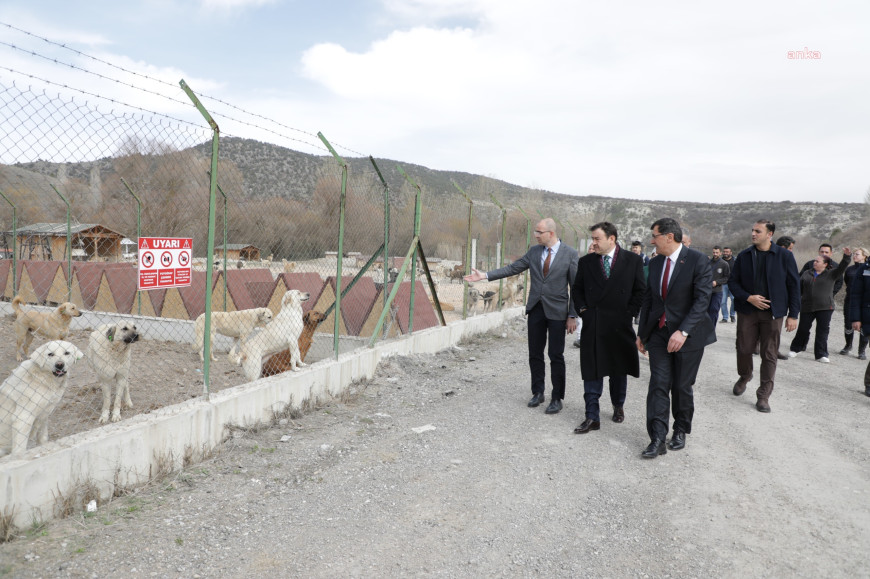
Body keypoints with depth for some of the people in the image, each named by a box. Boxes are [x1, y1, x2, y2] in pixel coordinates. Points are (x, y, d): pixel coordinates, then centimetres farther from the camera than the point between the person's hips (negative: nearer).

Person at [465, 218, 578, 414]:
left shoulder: (570, 253, -7)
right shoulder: (534, 251, 5)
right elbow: (513, 268, 7)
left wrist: (573, 316, -8)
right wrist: (485, 275, -1)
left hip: (556, 312, -4)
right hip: (535, 309, 4)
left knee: (556, 356, 1)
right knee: (535, 354, 10)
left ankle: (557, 398, 13)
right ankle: (538, 392, 26)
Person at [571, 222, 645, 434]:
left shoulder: (633, 260, -1)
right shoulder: (586, 262, 4)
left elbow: (640, 291, 1)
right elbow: (577, 289, 12)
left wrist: (629, 312, -6)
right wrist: (582, 310, -1)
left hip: (620, 324, -1)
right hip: (593, 325, 1)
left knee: (619, 370, 15)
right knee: (592, 372, 0)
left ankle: (618, 406, 36)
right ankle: (592, 417, 4)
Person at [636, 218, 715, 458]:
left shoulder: (698, 260, -11)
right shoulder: (655, 263, 8)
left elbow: (702, 300, -17)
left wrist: (683, 332, -25)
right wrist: (642, 333, 14)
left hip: (688, 335, -4)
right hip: (659, 333, 4)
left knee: (682, 387, 7)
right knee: (658, 385, -2)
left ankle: (681, 431, 29)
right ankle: (657, 439, 0)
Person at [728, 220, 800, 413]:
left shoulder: (784, 256, -2)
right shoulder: (743, 256, 3)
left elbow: (794, 286, 0)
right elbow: (732, 282, 6)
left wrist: (793, 315, -3)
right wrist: (748, 298, -11)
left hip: (772, 313, -1)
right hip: (747, 311, 2)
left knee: (769, 355, 2)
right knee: (744, 349, 6)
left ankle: (763, 396, 12)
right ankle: (744, 377, 36)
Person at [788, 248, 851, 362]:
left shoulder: (831, 274, 4)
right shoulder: (806, 274, 11)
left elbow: (842, 267, -11)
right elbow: (799, 289, 13)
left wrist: (847, 256, -26)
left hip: (825, 308, -2)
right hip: (807, 307, 2)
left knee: (822, 331, -1)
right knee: (803, 329, 6)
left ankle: (821, 355, 6)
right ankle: (795, 349, 23)